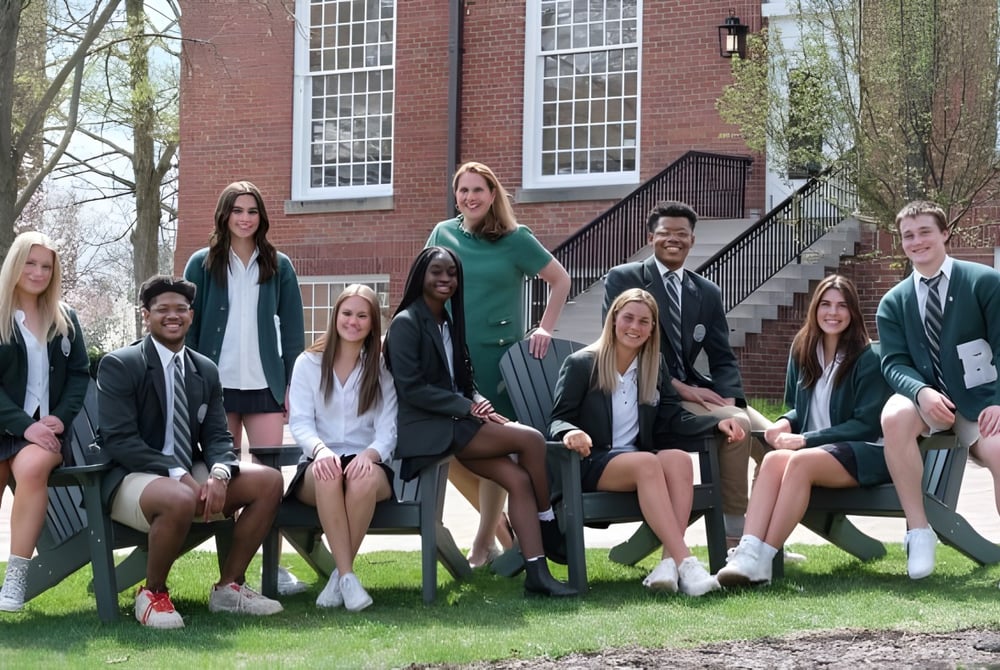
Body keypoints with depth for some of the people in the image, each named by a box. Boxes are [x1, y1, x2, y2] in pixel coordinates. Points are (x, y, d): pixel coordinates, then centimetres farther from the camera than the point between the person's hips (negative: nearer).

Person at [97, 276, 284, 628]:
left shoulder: (206, 371, 12)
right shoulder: (119, 365, -7)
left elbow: (217, 437, 7)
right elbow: (119, 440, -16)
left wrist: (219, 474, -18)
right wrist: (179, 476, -24)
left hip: (192, 474, 7)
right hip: (133, 477, -7)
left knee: (269, 480, -11)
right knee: (179, 499, -39)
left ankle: (228, 587, 0)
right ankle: (152, 594, -14)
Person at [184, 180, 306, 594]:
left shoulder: (278, 266, 8)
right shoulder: (203, 264, 5)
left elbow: (293, 330, 9)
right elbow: (187, 326, 4)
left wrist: (293, 384, 2)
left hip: (264, 384, 1)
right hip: (216, 384, -1)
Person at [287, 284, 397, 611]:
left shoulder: (382, 369, 9)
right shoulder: (308, 363, 9)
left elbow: (388, 430, 0)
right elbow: (300, 422, -2)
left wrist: (369, 454, -24)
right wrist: (320, 449, -25)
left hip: (367, 464, 0)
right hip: (318, 464, 0)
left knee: (365, 477, -37)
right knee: (328, 473, -38)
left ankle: (339, 577, -25)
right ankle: (347, 575, -36)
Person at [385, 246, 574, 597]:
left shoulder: (448, 322, 19)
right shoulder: (406, 323, -6)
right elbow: (411, 388, -14)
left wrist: (479, 405, -3)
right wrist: (467, 407, -18)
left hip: (454, 424, 8)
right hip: (425, 429, -8)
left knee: (518, 478, -15)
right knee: (530, 439, -20)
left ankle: (537, 573, -18)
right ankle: (549, 527, -3)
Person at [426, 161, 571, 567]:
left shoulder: (515, 239, -1)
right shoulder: (442, 235, 7)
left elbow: (560, 280, 6)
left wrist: (545, 329, -2)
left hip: (497, 354, -3)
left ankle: (485, 542, 12)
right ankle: (501, 525, 18)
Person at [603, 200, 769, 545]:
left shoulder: (708, 293, 14)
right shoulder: (622, 279, -1)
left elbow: (722, 359, 10)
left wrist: (729, 401, -13)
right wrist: (679, 387, -18)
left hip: (692, 390, 6)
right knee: (737, 425, -26)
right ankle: (733, 537, -18)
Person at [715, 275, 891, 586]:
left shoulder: (868, 359, -5)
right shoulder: (803, 352, 11)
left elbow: (867, 424, -9)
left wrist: (805, 439, -16)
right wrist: (785, 423, -5)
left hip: (862, 454, -4)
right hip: (814, 452, 4)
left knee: (800, 461, -35)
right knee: (773, 459, -31)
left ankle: (763, 560, -40)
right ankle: (747, 553, -48)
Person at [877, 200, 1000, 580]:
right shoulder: (893, 302, 8)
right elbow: (894, 363, -1)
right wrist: (922, 392, -24)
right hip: (927, 399, 2)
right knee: (894, 416, -34)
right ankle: (918, 531, -24)